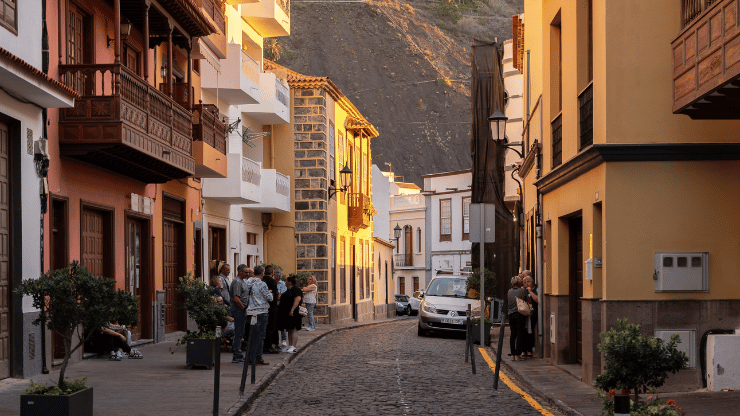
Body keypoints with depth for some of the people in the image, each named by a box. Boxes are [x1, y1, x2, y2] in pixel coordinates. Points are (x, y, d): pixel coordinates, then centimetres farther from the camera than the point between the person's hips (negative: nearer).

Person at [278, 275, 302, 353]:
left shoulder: (295, 289, -12)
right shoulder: (288, 290, 19)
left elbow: (297, 300, -24)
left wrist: (292, 310, -28)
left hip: (292, 313, -10)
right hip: (286, 313, 10)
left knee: (293, 329, -9)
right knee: (289, 330, 11)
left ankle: (293, 347, -12)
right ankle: (289, 346, 14)